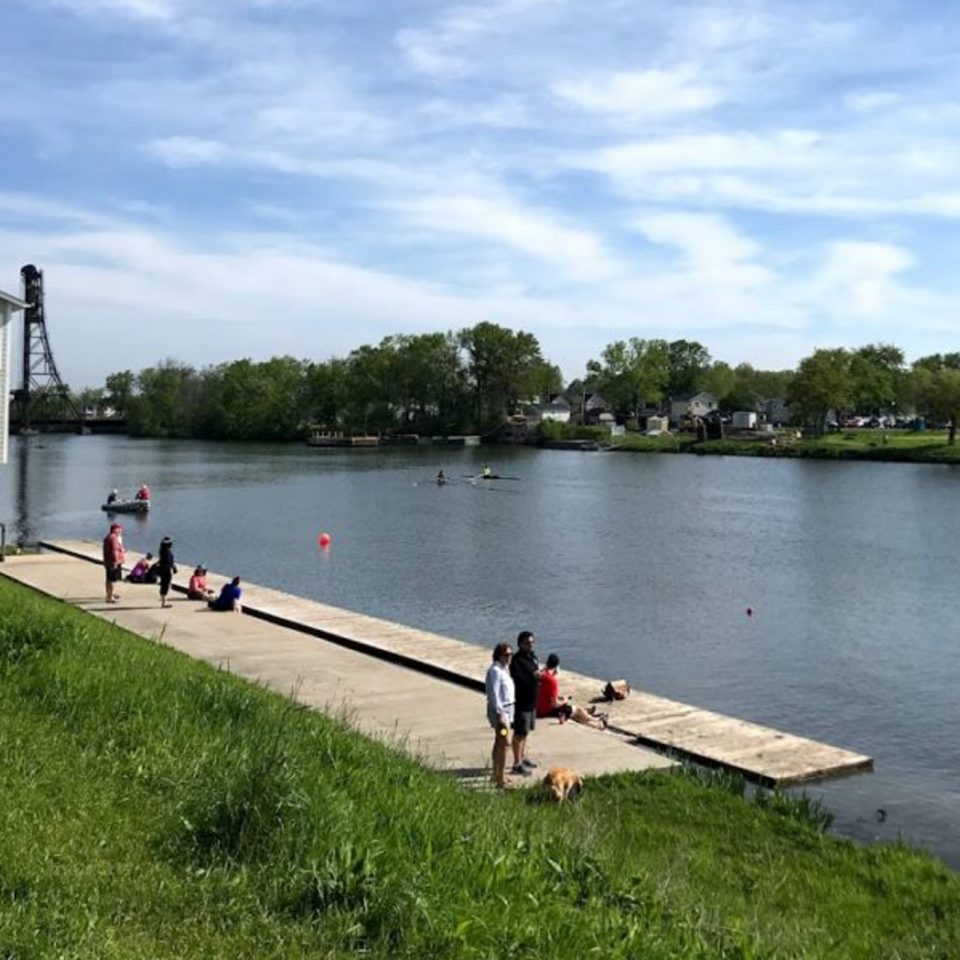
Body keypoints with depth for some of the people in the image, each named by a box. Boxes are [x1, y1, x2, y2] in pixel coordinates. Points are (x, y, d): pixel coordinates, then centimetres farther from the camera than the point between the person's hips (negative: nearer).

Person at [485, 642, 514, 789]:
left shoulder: (503, 669, 12)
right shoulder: (495, 670, -18)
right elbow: (494, 694, -22)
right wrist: (500, 714, -24)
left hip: (507, 708, 10)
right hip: (500, 710, -10)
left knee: (499, 743, 18)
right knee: (503, 744, -12)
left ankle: (496, 776, 29)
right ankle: (500, 781, -12)